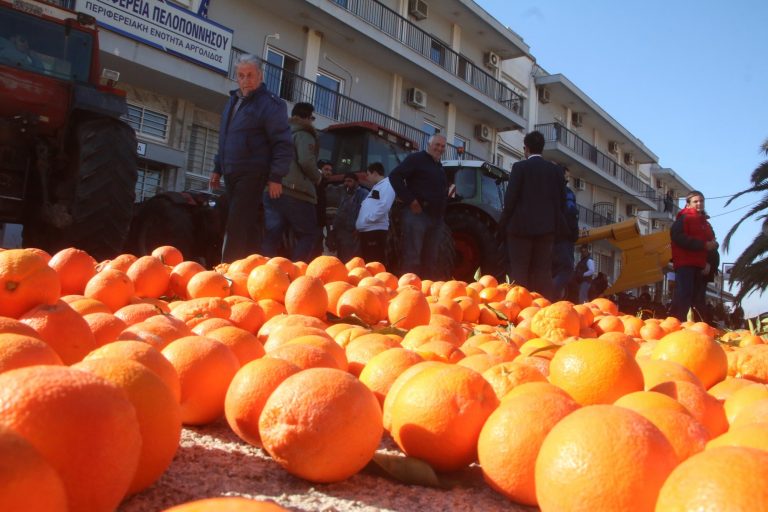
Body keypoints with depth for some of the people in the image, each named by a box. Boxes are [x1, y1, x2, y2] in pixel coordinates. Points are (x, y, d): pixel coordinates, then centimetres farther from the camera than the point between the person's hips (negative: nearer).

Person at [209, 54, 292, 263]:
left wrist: (276, 177, -17)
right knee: (247, 225, 12)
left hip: (252, 175, -8)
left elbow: (283, 144, -12)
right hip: (232, 175, 8)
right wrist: (218, 168, 22)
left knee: (236, 226, -12)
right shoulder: (233, 100, 18)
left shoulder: (269, 104, -7)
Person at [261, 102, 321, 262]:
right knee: (308, 234, 2)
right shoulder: (304, 134, 0)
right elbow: (306, 162, -15)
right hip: (296, 191, -7)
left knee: (271, 235, 3)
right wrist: (317, 178, 1)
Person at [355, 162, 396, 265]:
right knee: (367, 262, 11)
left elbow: (384, 206, -19)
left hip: (376, 229, -10)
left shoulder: (387, 185, -4)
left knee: (376, 263, -12)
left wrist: (369, 219, -16)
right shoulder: (376, 187, 26)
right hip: (366, 230, 10)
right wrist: (359, 224, 15)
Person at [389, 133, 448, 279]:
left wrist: (442, 212, 16)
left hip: (436, 217, 8)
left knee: (430, 259, 9)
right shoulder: (416, 159, -2)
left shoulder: (439, 167, 23)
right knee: (412, 257, -10)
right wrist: (410, 201, -17)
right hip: (417, 214, -8)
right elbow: (394, 176, -13)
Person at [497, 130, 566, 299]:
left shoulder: (520, 167, -3)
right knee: (543, 272, 4)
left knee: (519, 272, -1)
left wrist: (502, 225, 2)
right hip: (546, 227, 4)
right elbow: (561, 201, 10)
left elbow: (510, 198, -6)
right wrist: (556, 226, 17)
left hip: (521, 225, -4)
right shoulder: (556, 170, 10)